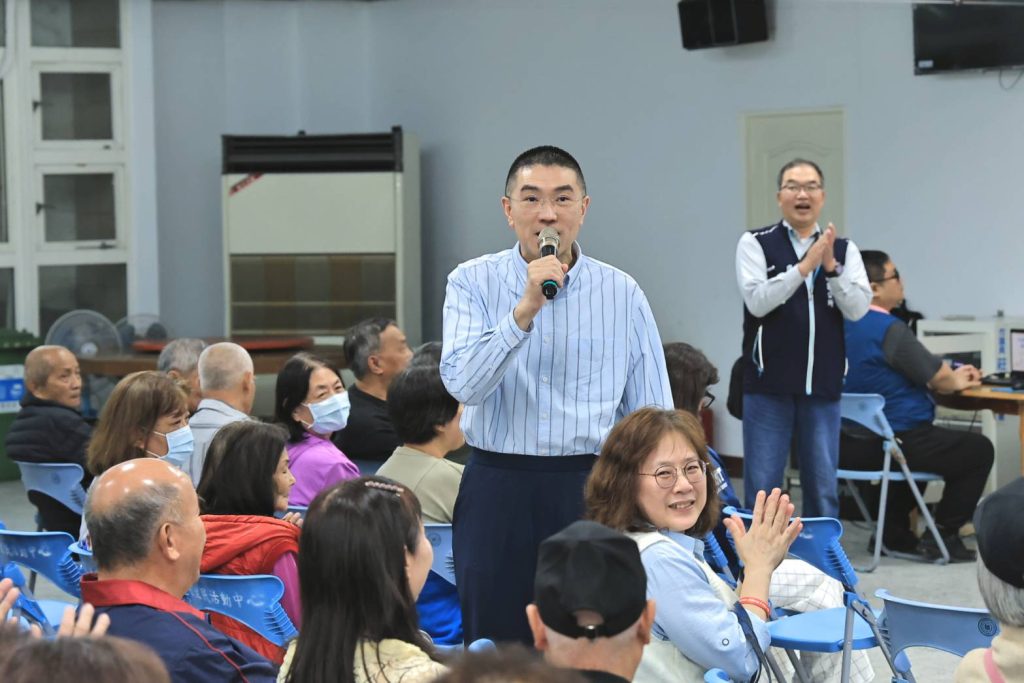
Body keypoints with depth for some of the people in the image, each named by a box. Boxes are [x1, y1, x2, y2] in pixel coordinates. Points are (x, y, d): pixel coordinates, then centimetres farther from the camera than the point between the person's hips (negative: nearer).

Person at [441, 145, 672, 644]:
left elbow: (653, 416, 5)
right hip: (498, 488, 0)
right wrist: (523, 311, -24)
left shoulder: (623, 294, 2)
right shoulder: (473, 283, 0)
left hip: (591, 489, 1)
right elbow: (462, 384, -15)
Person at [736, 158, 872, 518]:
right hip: (769, 383, -3)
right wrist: (804, 266, -20)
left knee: (823, 488, 8)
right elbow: (757, 301, -13)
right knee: (762, 488, 0)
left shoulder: (844, 249, 9)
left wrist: (831, 266, -15)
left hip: (823, 385, 3)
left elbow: (858, 308, -2)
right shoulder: (755, 244, 1)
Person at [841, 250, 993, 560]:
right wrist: (956, 381, 11)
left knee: (921, 442, 38)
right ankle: (942, 536, 7)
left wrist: (952, 378, 22)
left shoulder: (843, 325, 7)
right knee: (979, 450, 9)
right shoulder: (890, 330, -21)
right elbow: (939, 379, -11)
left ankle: (894, 533, 34)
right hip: (894, 442, -9)